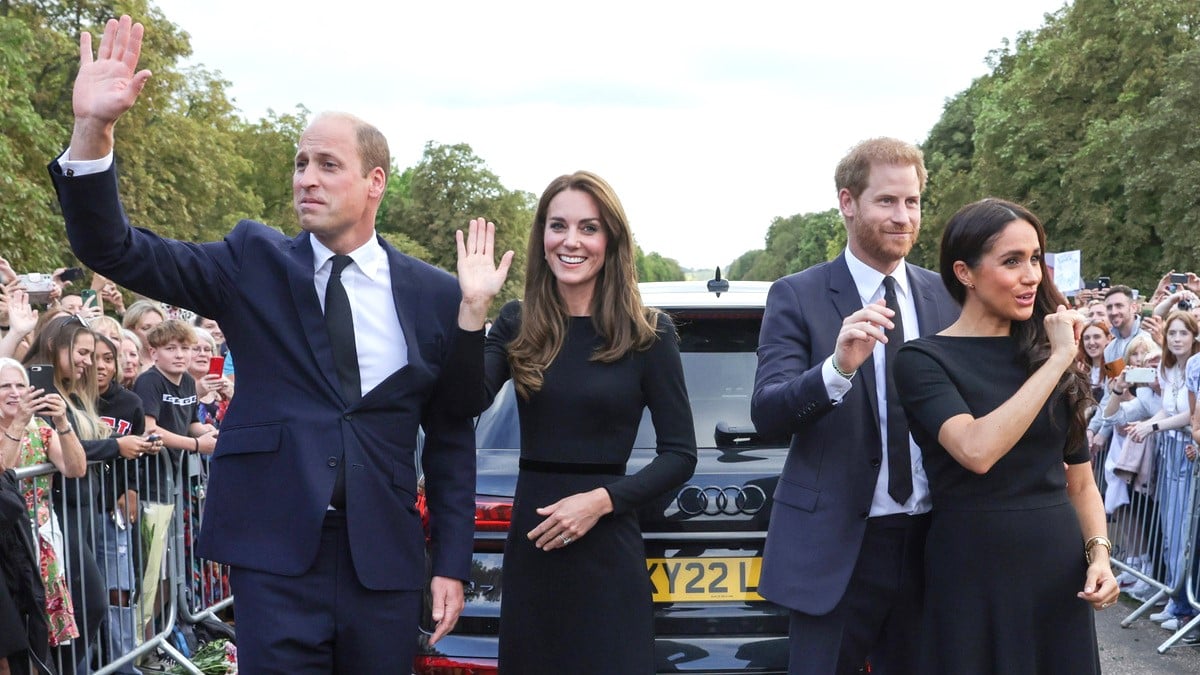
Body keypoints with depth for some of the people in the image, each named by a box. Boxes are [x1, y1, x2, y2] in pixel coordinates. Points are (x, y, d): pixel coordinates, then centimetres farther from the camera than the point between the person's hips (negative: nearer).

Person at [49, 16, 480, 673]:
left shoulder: (437, 296, 2)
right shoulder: (254, 262, 2)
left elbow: (451, 438, 7)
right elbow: (118, 252, -7)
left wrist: (451, 564, 5)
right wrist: (92, 129, -21)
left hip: (385, 562, 1)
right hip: (274, 552, -1)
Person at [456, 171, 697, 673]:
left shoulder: (649, 333, -4)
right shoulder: (517, 325, 3)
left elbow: (680, 454, -3)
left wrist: (602, 500, -15)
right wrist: (473, 309, -20)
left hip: (608, 555, -3)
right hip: (529, 551, 3)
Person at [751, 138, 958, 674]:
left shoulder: (946, 298, 7)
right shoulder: (797, 297, -5)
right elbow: (766, 414, -15)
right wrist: (838, 367, -32)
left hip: (929, 546, 4)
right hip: (834, 547, -3)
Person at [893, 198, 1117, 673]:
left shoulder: (1052, 354, 8)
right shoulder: (924, 360, -8)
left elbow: (1079, 479, 14)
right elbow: (977, 451, -26)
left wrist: (1098, 553, -3)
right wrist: (1058, 360, -19)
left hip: (1061, 568, 5)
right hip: (974, 574, -5)